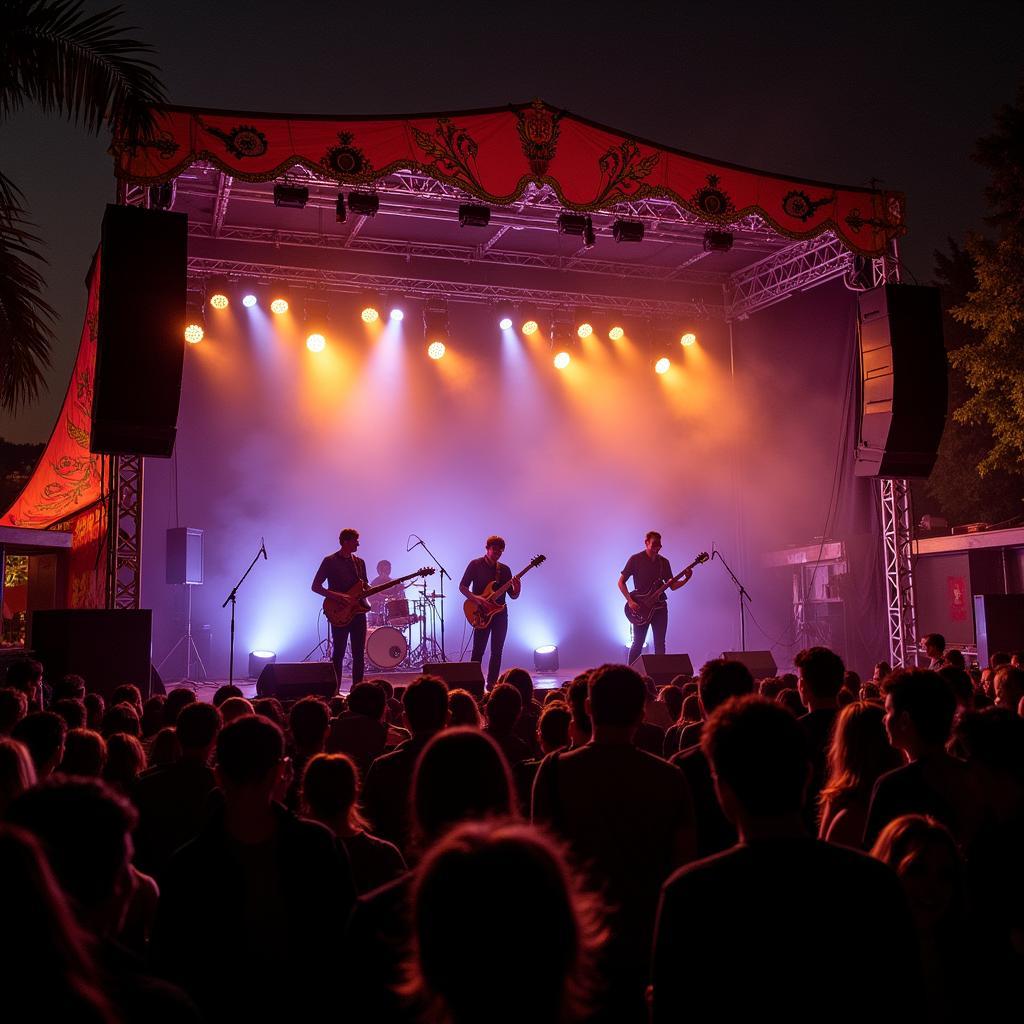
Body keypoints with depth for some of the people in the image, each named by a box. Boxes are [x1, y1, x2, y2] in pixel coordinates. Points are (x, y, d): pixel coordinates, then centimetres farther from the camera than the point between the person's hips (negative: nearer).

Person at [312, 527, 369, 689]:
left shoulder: (359, 562, 14)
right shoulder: (330, 561, -4)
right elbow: (315, 586, -7)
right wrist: (338, 597, -18)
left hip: (358, 612, 5)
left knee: (359, 654, 6)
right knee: (339, 653, -4)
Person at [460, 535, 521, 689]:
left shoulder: (504, 569, 11)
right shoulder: (475, 565, -1)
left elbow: (512, 596, 10)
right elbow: (462, 587, -4)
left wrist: (517, 590, -13)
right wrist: (475, 598, -20)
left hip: (500, 614, 4)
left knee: (497, 651, 5)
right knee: (478, 651, -7)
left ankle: (492, 683, 13)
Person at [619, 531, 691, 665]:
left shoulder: (664, 562, 9)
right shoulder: (635, 559, -4)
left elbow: (672, 585, 11)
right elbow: (621, 582, -3)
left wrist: (686, 579, -8)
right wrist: (630, 601, -13)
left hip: (660, 607, 4)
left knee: (660, 644, 4)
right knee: (638, 643, -2)